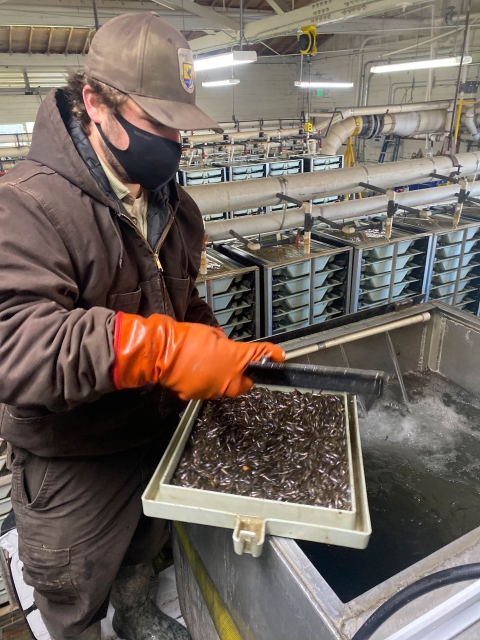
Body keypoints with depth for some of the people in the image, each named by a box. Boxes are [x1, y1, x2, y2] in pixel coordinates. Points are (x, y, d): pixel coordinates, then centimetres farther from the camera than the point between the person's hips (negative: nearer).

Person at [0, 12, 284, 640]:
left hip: (160, 435, 7)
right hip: (72, 465, -6)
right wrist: (157, 348, -43)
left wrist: (226, 355, -4)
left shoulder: (176, 206, 1)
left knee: (143, 550, 34)